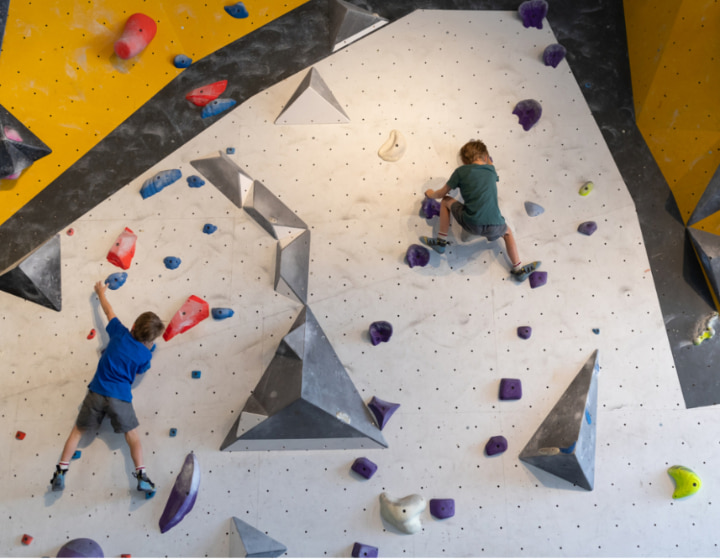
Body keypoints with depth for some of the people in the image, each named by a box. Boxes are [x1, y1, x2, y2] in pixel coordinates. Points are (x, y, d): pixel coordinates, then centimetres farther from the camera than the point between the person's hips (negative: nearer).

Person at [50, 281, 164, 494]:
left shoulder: (120, 333, -1)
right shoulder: (145, 354, -4)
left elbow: (109, 311, 15)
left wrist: (101, 292, 30)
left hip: (96, 393, 2)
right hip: (121, 398, -2)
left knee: (78, 430, 17)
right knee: (133, 435, 10)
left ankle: (61, 472, 12)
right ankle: (142, 476, -4)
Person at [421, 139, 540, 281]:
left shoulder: (461, 171, 6)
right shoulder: (491, 170, 15)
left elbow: (442, 193, 15)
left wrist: (431, 194, 36)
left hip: (471, 223, -3)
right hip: (494, 226, 3)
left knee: (446, 201, 20)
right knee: (507, 232, 36)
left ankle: (441, 241, 20)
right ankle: (519, 270, 32)